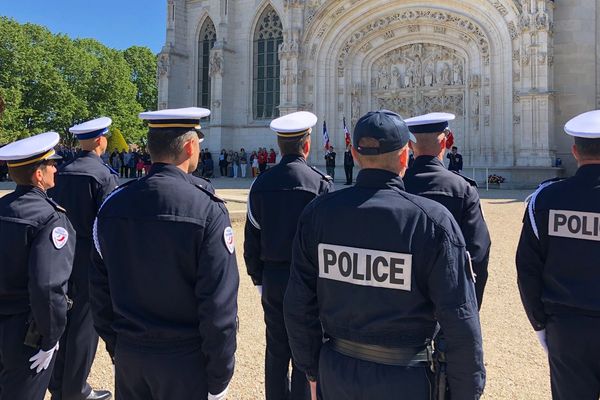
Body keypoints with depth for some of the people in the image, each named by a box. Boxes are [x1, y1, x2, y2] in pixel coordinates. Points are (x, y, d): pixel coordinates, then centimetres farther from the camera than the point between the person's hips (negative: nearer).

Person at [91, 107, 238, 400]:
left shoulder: (113, 204, -3)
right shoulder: (207, 210, -18)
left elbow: (99, 288, 5)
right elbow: (219, 305, -19)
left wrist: (114, 345, 17)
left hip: (128, 355, 5)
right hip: (185, 360, -4)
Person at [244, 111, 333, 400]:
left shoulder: (262, 183, 0)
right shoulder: (320, 183, -10)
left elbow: (251, 240, 3)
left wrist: (258, 279, 13)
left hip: (272, 280, 4)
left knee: (276, 351, 14)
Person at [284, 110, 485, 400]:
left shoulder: (318, 212, -7)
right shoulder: (432, 220, -17)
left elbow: (299, 305, -2)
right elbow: (460, 321, -16)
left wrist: (312, 371, 11)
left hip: (336, 373, 3)